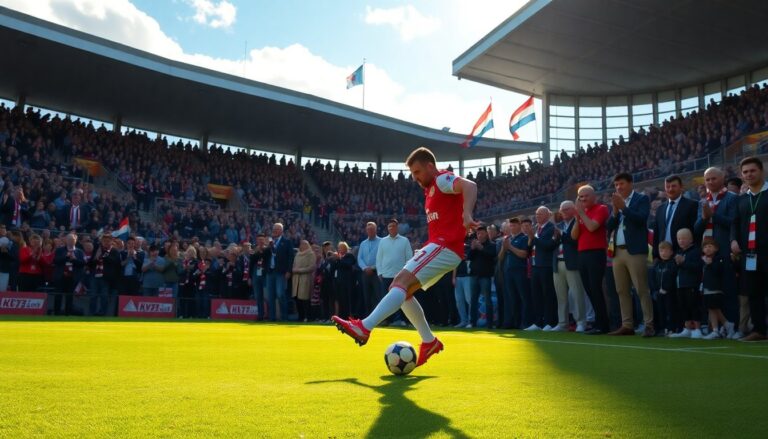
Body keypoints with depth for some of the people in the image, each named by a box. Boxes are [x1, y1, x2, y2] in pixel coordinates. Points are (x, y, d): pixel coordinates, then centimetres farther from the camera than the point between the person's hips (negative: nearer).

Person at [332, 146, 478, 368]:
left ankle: (365, 327, -33)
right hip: (439, 246, 10)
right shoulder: (432, 188, 23)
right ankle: (429, 341, 11)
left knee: (402, 281, -23)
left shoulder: (442, 179, -6)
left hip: (445, 246, -10)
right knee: (401, 290, 7)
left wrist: (466, 214, -42)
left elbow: (470, 185, -26)